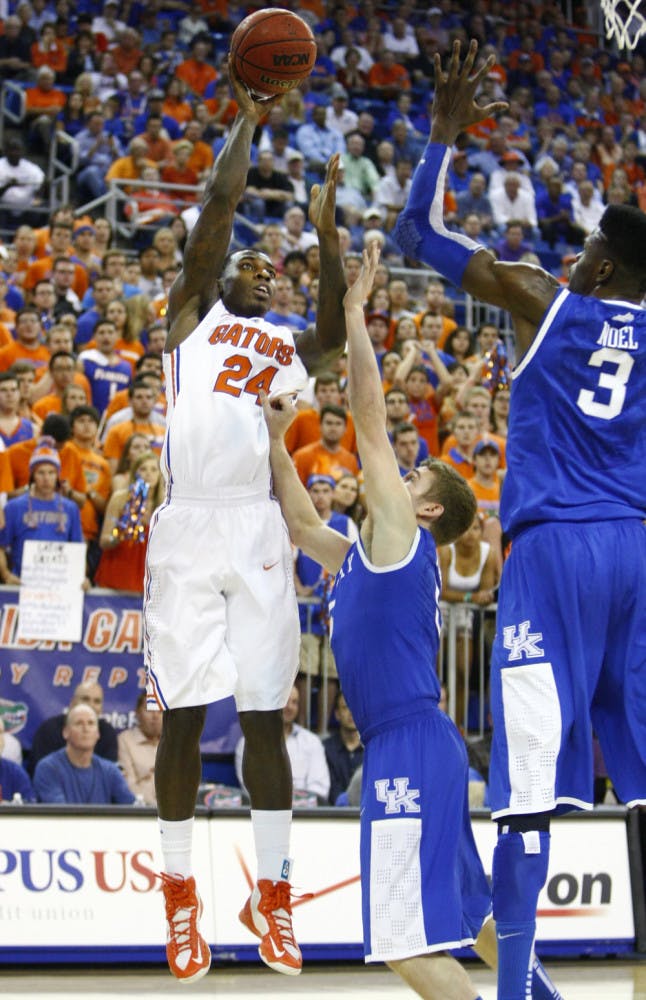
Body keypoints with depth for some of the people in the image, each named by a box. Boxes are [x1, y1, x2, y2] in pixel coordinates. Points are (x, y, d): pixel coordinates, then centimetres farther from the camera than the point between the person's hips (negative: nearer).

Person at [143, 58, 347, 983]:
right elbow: (222, 198, 4)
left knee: (265, 717, 2)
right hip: (188, 530, -2)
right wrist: (248, 120, 11)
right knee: (183, 717, -1)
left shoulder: (282, 346, 20)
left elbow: (335, 337, -3)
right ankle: (181, 895, 8)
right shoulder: (193, 312, 13)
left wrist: (327, 237, -6)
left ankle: (272, 895, 9)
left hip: (258, 531, 2)